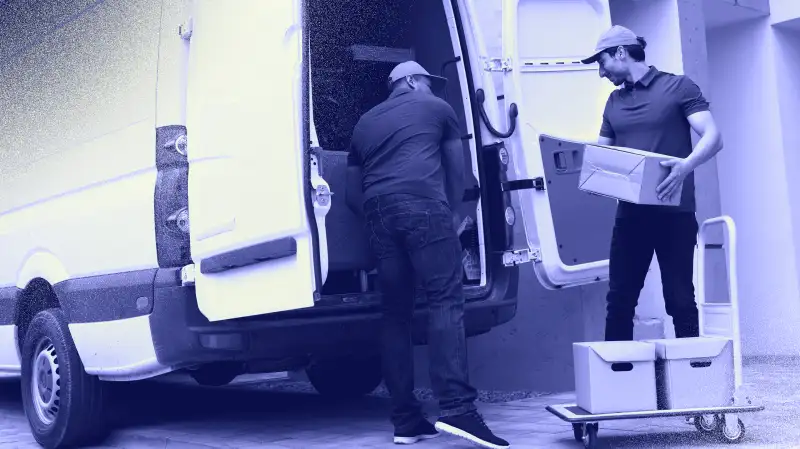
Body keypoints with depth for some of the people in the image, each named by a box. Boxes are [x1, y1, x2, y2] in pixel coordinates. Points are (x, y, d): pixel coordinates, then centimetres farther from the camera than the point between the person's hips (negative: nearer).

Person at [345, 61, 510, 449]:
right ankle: (457, 410, -22)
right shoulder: (437, 108, 22)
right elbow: (457, 174, 26)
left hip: (377, 212, 4)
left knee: (395, 314, 7)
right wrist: (450, 213, 37)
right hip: (423, 205, -4)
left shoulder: (365, 123, 31)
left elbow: (353, 193, 29)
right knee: (445, 301, -9)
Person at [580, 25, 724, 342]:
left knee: (679, 299, 0)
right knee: (619, 299, 4)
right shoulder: (614, 102, 16)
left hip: (674, 211, -5)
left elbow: (713, 137, -11)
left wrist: (687, 164, -30)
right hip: (630, 213, 5)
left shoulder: (678, 87, -1)